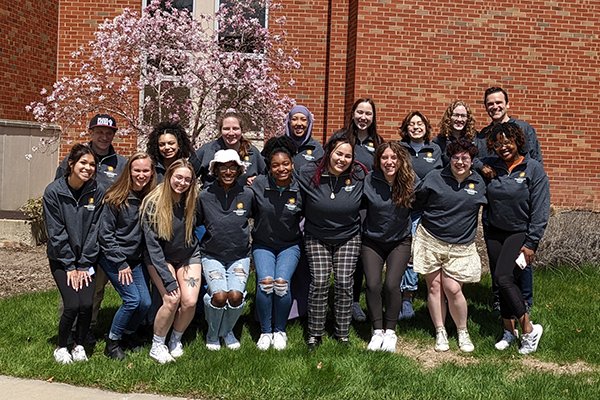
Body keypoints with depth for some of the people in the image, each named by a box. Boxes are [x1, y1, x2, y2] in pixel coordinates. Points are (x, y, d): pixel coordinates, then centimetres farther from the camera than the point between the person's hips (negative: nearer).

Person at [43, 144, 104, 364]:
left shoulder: (97, 192, -7)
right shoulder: (53, 192, -12)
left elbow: (94, 230, -6)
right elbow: (56, 232, -11)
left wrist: (84, 265, -8)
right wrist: (70, 267, -11)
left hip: (87, 259, 2)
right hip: (61, 258, -2)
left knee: (87, 305, -11)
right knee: (72, 305, -14)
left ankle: (79, 345, 15)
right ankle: (61, 347, 12)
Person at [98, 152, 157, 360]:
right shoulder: (116, 199, -15)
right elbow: (105, 233, -12)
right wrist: (121, 263, -12)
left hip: (138, 259, 5)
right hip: (113, 258, -5)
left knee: (145, 302, -3)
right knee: (132, 300, -14)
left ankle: (128, 333, 24)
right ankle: (112, 342, 6)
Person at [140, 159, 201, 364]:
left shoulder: (193, 201, -9)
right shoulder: (153, 203, -19)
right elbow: (152, 243, -20)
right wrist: (168, 279, -22)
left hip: (189, 255, 3)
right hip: (160, 257, -3)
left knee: (190, 301, -12)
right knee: (172, 299, -21)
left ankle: (176, 340, 14)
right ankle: (157, 346, -1)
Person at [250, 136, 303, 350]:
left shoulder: (301, 188, -10)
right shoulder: (258, 185, -9)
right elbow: (248, 211, 5)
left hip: (290, 245, 0)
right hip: (263, 244, 0)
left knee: (282, 282, -22)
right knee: (265, 281, -22)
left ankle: (280, 330, 2)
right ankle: (265, 331, -1)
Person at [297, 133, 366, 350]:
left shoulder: (359, 175, -9)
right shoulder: (308, 174, -14)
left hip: (348, 237, 1)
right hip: (317, 238, -1)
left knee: (344, 283, -3)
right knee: (319, 282, -8)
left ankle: (343, 333, 13)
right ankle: (315, 333, 8)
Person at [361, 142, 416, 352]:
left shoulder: (410, 182, -12)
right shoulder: (369, 181, -13)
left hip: (400, 241, -1)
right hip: (372, 240, 1)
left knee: (391, 285, -12)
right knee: (372, 285, -9)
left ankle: (391, 331, 8)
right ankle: (377, 331, 9)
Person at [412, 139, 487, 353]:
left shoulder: (480, 183, 3)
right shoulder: (434, 177, -3)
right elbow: (416, 203, 5)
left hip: (461, 246, 0)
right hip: (430, 240, 0)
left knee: (453, 289, -8)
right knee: (434, 286, 3)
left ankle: (463, 332, 13)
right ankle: (440, 332, 16)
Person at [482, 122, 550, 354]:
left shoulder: (534, 169, -10)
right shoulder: (490, 166, 0)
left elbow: (540, 210, -11)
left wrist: (531, 243, -14)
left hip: (519, 233, -5)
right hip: (494, 232, 5)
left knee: (504, 278, -18)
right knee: (501, 283, 8)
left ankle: (529, 329, -4)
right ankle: (508, 332, 22)